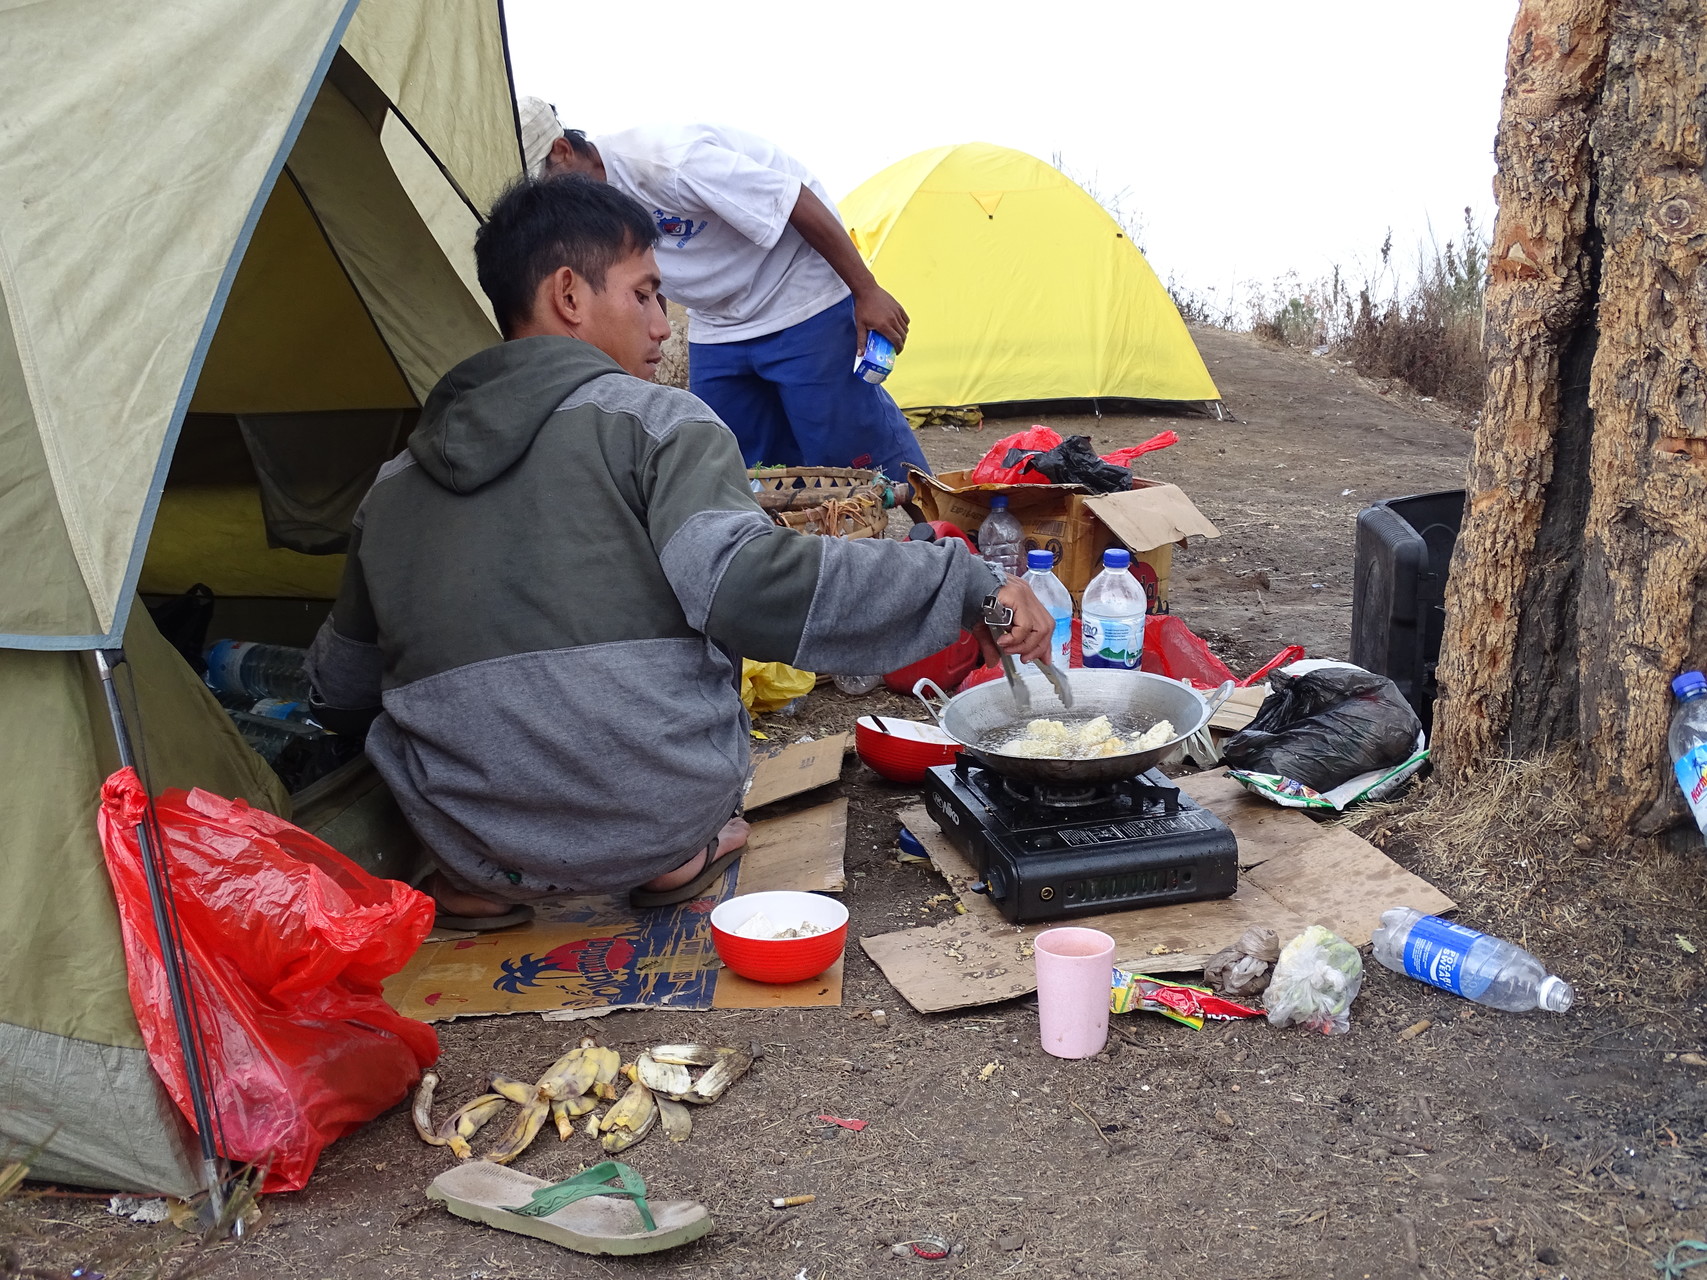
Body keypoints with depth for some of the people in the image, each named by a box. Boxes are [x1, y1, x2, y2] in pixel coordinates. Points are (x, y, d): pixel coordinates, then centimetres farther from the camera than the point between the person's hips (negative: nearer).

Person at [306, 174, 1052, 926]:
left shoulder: (394, 484, 9)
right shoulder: (655, 423, -5)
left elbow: (338, 683, 19)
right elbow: (738, 582, -21)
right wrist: (967, 587, -18)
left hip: (474, 849, 3)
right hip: (661, 819, -3)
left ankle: (477, 884, 15)